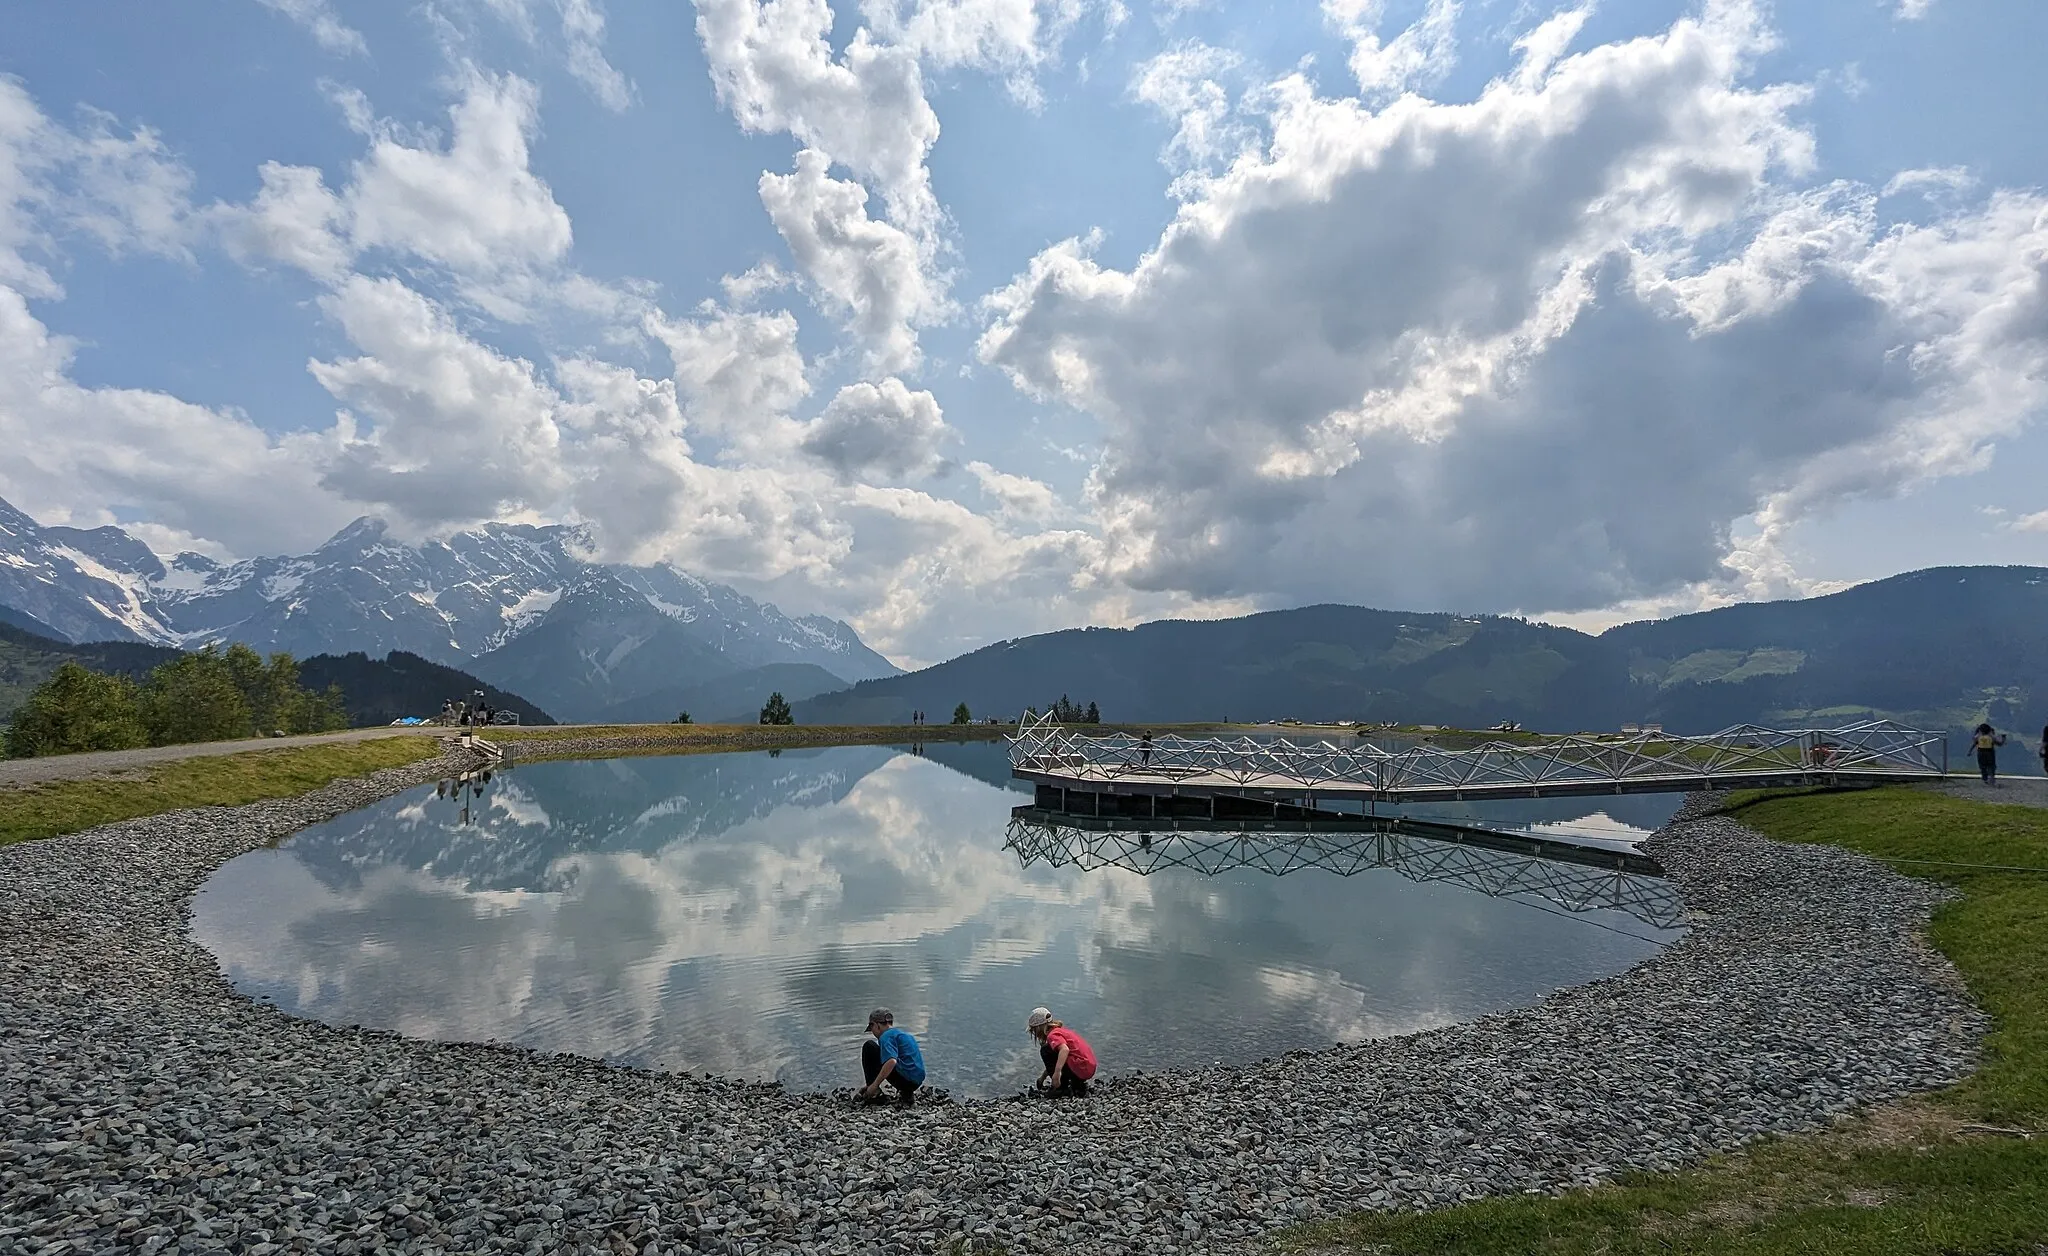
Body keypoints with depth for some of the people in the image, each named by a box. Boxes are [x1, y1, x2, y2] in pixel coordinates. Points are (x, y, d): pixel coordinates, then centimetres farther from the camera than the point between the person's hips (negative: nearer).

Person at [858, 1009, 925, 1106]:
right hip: (917, 1082, 9)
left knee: (868, 1047, 1)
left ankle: (874, 1094, 2)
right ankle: (907, 1094, 14)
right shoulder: (903, 1033, 23)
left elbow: (891, 1062, -23)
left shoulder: (886, 1036, -5)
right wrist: (872, 1084, 34)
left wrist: (874, 1085, -15)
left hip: (904, 1078, -9)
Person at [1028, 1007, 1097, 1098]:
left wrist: (1056, 1073, -35)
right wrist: (1042, 1077, 37)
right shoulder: (1060, 1030, 19)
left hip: (1081, 1069, -9)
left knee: (1046, 1051, -4)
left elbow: (1065, 1050, -31)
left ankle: (1062, 1088, 2)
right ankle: (1078, 1086, 16)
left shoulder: (1053, 1034, -9)